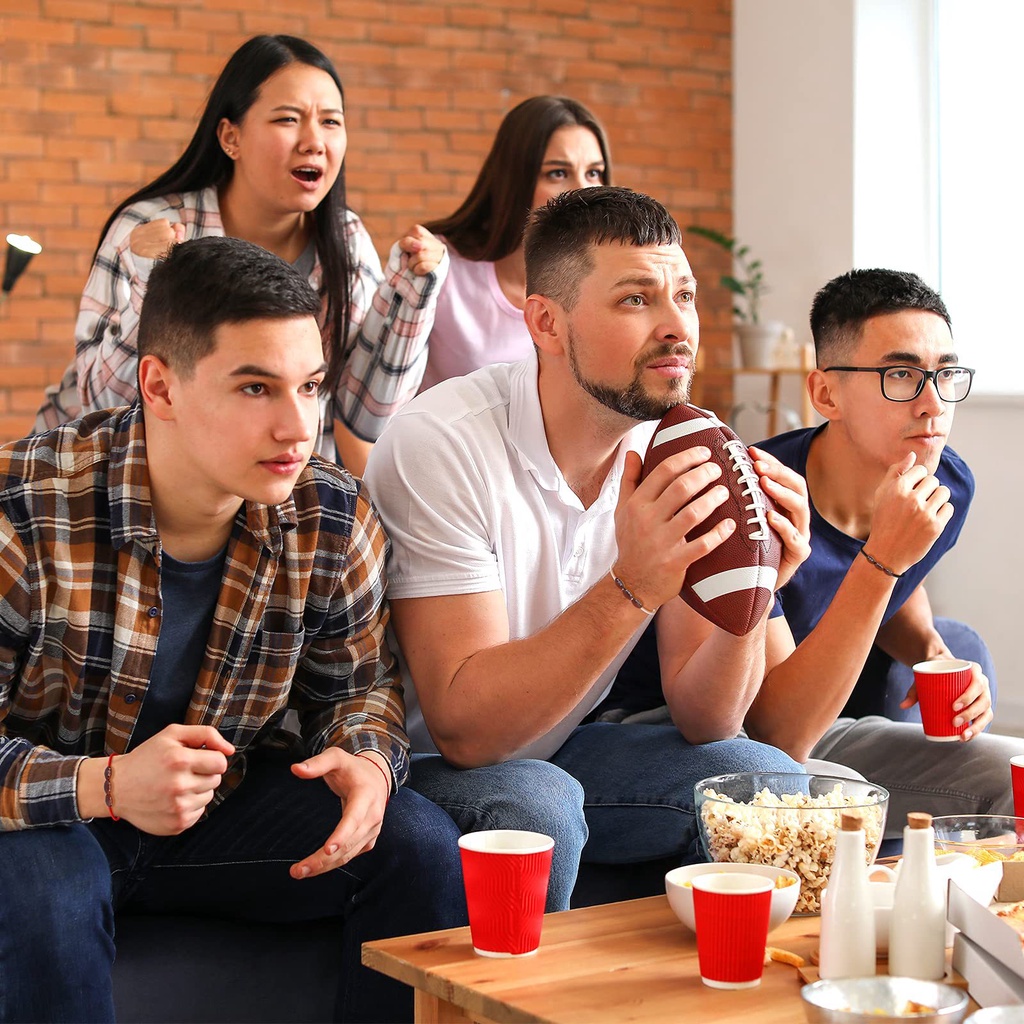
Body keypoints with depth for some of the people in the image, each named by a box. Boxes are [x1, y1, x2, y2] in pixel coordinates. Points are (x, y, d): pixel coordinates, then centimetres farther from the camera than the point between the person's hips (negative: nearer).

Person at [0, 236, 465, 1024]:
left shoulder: (335, 520, -11)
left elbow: (356, 681, 8)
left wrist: (367, 760, -17)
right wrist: (105, 785, -40)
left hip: (224, 810, 4)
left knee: (419, 843, -15)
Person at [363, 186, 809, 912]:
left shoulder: (683, 455, -6)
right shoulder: (440, 445, -24)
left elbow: (703, 721, -6)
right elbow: (464, 728, -28)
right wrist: (633, 587, -37)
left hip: (554, 752, 6)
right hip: (416, 766, -5)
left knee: (766, 777, -13)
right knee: (532, 803, -33)